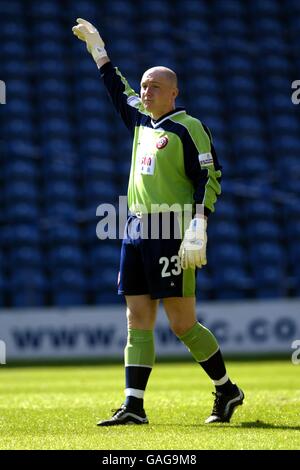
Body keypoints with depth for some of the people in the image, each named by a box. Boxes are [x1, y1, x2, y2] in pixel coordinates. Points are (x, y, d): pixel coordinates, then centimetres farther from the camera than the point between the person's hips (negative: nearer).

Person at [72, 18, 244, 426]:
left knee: (183, 324, -6)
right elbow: (117, 89, 33)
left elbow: (209, 179, -10)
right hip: (136, 231, 8)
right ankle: (133, 406, 2)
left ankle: (227, 390, 10)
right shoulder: (141, 121, 17)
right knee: (138, 323, 3)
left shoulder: (188, 128, -6)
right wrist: (96, 46, 35)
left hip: (170, 232, -8)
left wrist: (197, 232, -19)